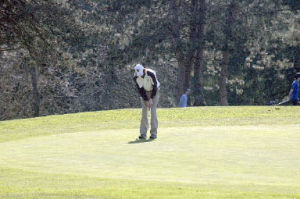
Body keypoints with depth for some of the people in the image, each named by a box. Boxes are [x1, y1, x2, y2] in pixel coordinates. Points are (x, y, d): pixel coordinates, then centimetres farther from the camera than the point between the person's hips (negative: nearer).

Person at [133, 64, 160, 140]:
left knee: (153, 111, -13)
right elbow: (140, 90, -12)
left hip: (154, 91, -3)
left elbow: (155, 87, -21)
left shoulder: (151, 74, -31)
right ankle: (143, 134, -6)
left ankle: (154, 133, -11)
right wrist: (146, 100, -17)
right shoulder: (136, 78, -20)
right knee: (144, 111, -6)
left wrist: (151, 99, -20)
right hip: (145, 92, 3)